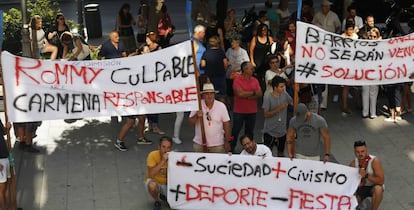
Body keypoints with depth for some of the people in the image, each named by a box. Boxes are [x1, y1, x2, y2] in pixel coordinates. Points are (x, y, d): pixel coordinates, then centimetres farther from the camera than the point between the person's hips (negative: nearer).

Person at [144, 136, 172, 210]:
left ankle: (164, 195, 16)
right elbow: (151, 174, -33)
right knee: (152, 185, -37)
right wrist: (163, 161, -36)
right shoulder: (152, 155, -22)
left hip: (167, 184, 3)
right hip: (154, 182, -3)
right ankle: (157, 201, -4)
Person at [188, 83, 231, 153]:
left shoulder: (221, 106, -5)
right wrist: (196, 116, -22)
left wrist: (227, 142, 0)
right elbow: (190, 122, -2)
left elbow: (226, 124, 0)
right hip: (199, 144, 1)